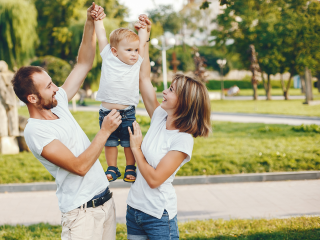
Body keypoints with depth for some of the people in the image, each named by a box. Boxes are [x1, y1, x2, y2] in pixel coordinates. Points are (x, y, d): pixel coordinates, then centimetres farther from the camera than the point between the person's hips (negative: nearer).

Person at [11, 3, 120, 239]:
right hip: (82, 213, -8)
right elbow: (79, 166, -24)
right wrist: (105, 131, -19)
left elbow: (84, 64, 11)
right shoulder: (35, 131, -18)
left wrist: (90, 23, 1)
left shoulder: (58, 103, 5)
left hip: (106, 200, 8)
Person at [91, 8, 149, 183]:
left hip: (127, 112, 0)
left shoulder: (137, 62, 2)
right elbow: (101, 35, 3)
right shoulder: (108, 58, -1)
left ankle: (130, 169, 22)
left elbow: (142, 40, 9)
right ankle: (112, 169, 24)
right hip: (106, 111, 0)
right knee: (110, 143, 11)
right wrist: (97, 17, 6)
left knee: (129, 142, 7)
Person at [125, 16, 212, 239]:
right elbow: (144, 78, 4)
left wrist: (136, 148, -13)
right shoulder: (159, 118, 0)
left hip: (159, 217, -6)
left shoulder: (183, 140, -19)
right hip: (134, 208, 7)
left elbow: (155, 179, -23)